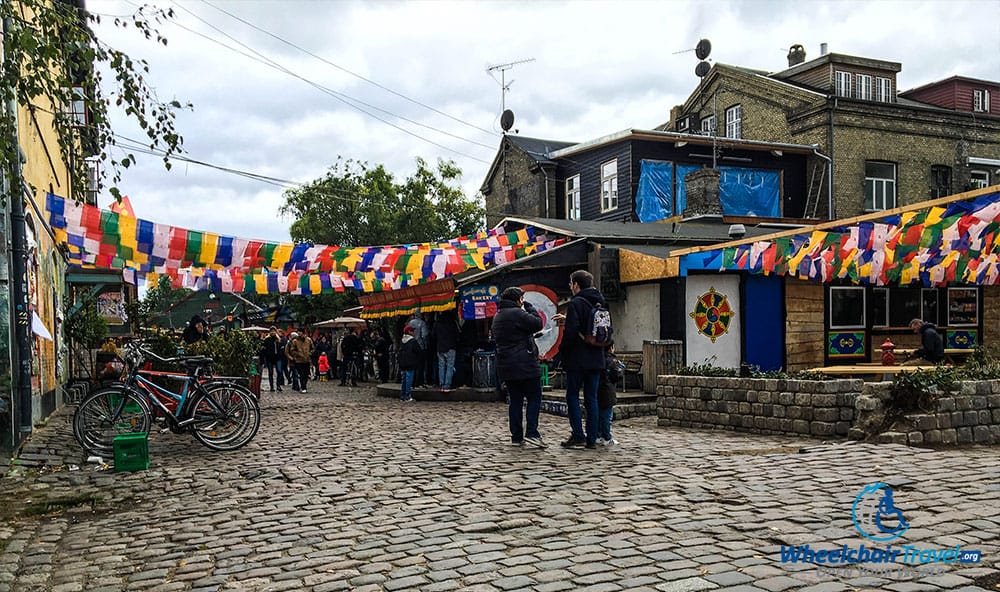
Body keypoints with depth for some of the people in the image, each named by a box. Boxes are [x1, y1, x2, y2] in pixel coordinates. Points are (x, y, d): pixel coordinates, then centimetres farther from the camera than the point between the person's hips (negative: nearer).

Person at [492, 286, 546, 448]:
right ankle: (531, 433, -9)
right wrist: (529, 307, 0)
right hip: (525, 365, -8)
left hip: (505, 366, 8)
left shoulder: (497, 317, 17)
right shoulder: (517, 313, -13)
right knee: (534, 398, -1)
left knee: (515, 400, 10)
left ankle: (516, 436, 10)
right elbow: (538, 323, -13)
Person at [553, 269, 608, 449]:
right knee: (591, 398, 9)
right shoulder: (600, 303, 12)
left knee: (572, 396, 3)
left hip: (578, 359, -7)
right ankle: (592, 438, 9)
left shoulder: (576, 303, -12)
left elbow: (571, 331, -18)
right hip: (596, 358, 7)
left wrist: (562, 351, -3)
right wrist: (567, 320, 27)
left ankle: (578, 436, -2)